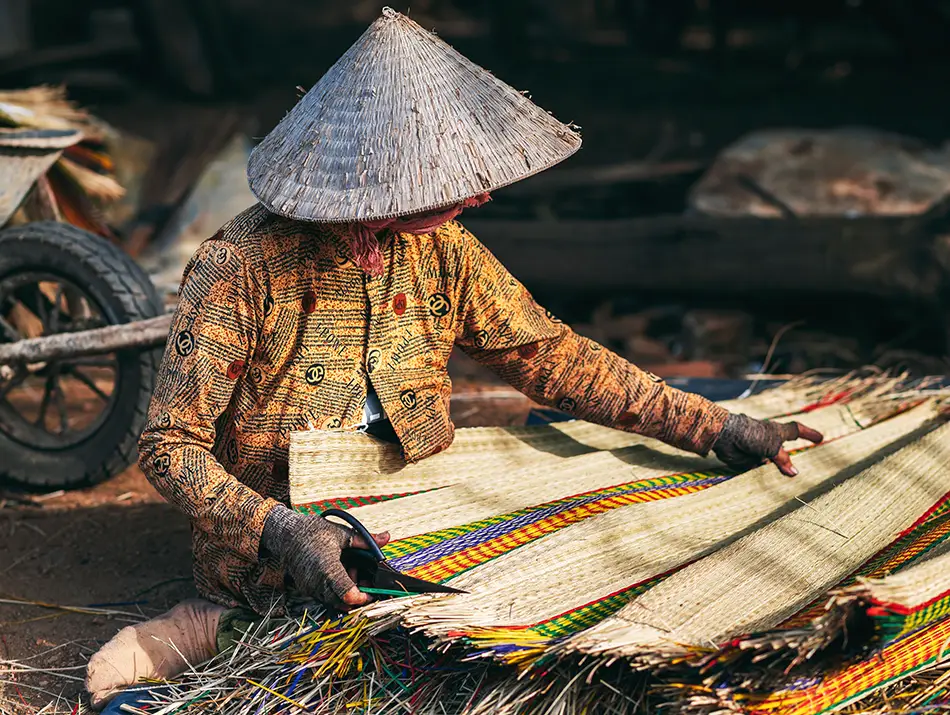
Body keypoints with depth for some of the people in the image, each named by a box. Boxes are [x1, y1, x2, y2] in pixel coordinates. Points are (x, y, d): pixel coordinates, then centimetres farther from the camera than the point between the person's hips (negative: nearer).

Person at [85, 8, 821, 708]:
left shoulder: (441, 249, -1)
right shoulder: (244, 265, -19)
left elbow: (551, 356, 7)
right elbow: (171, 444, -18)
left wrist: (713, 427, 2)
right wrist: (278, 530, -34)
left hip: (409, 536, 8)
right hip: (270, 561, -7)